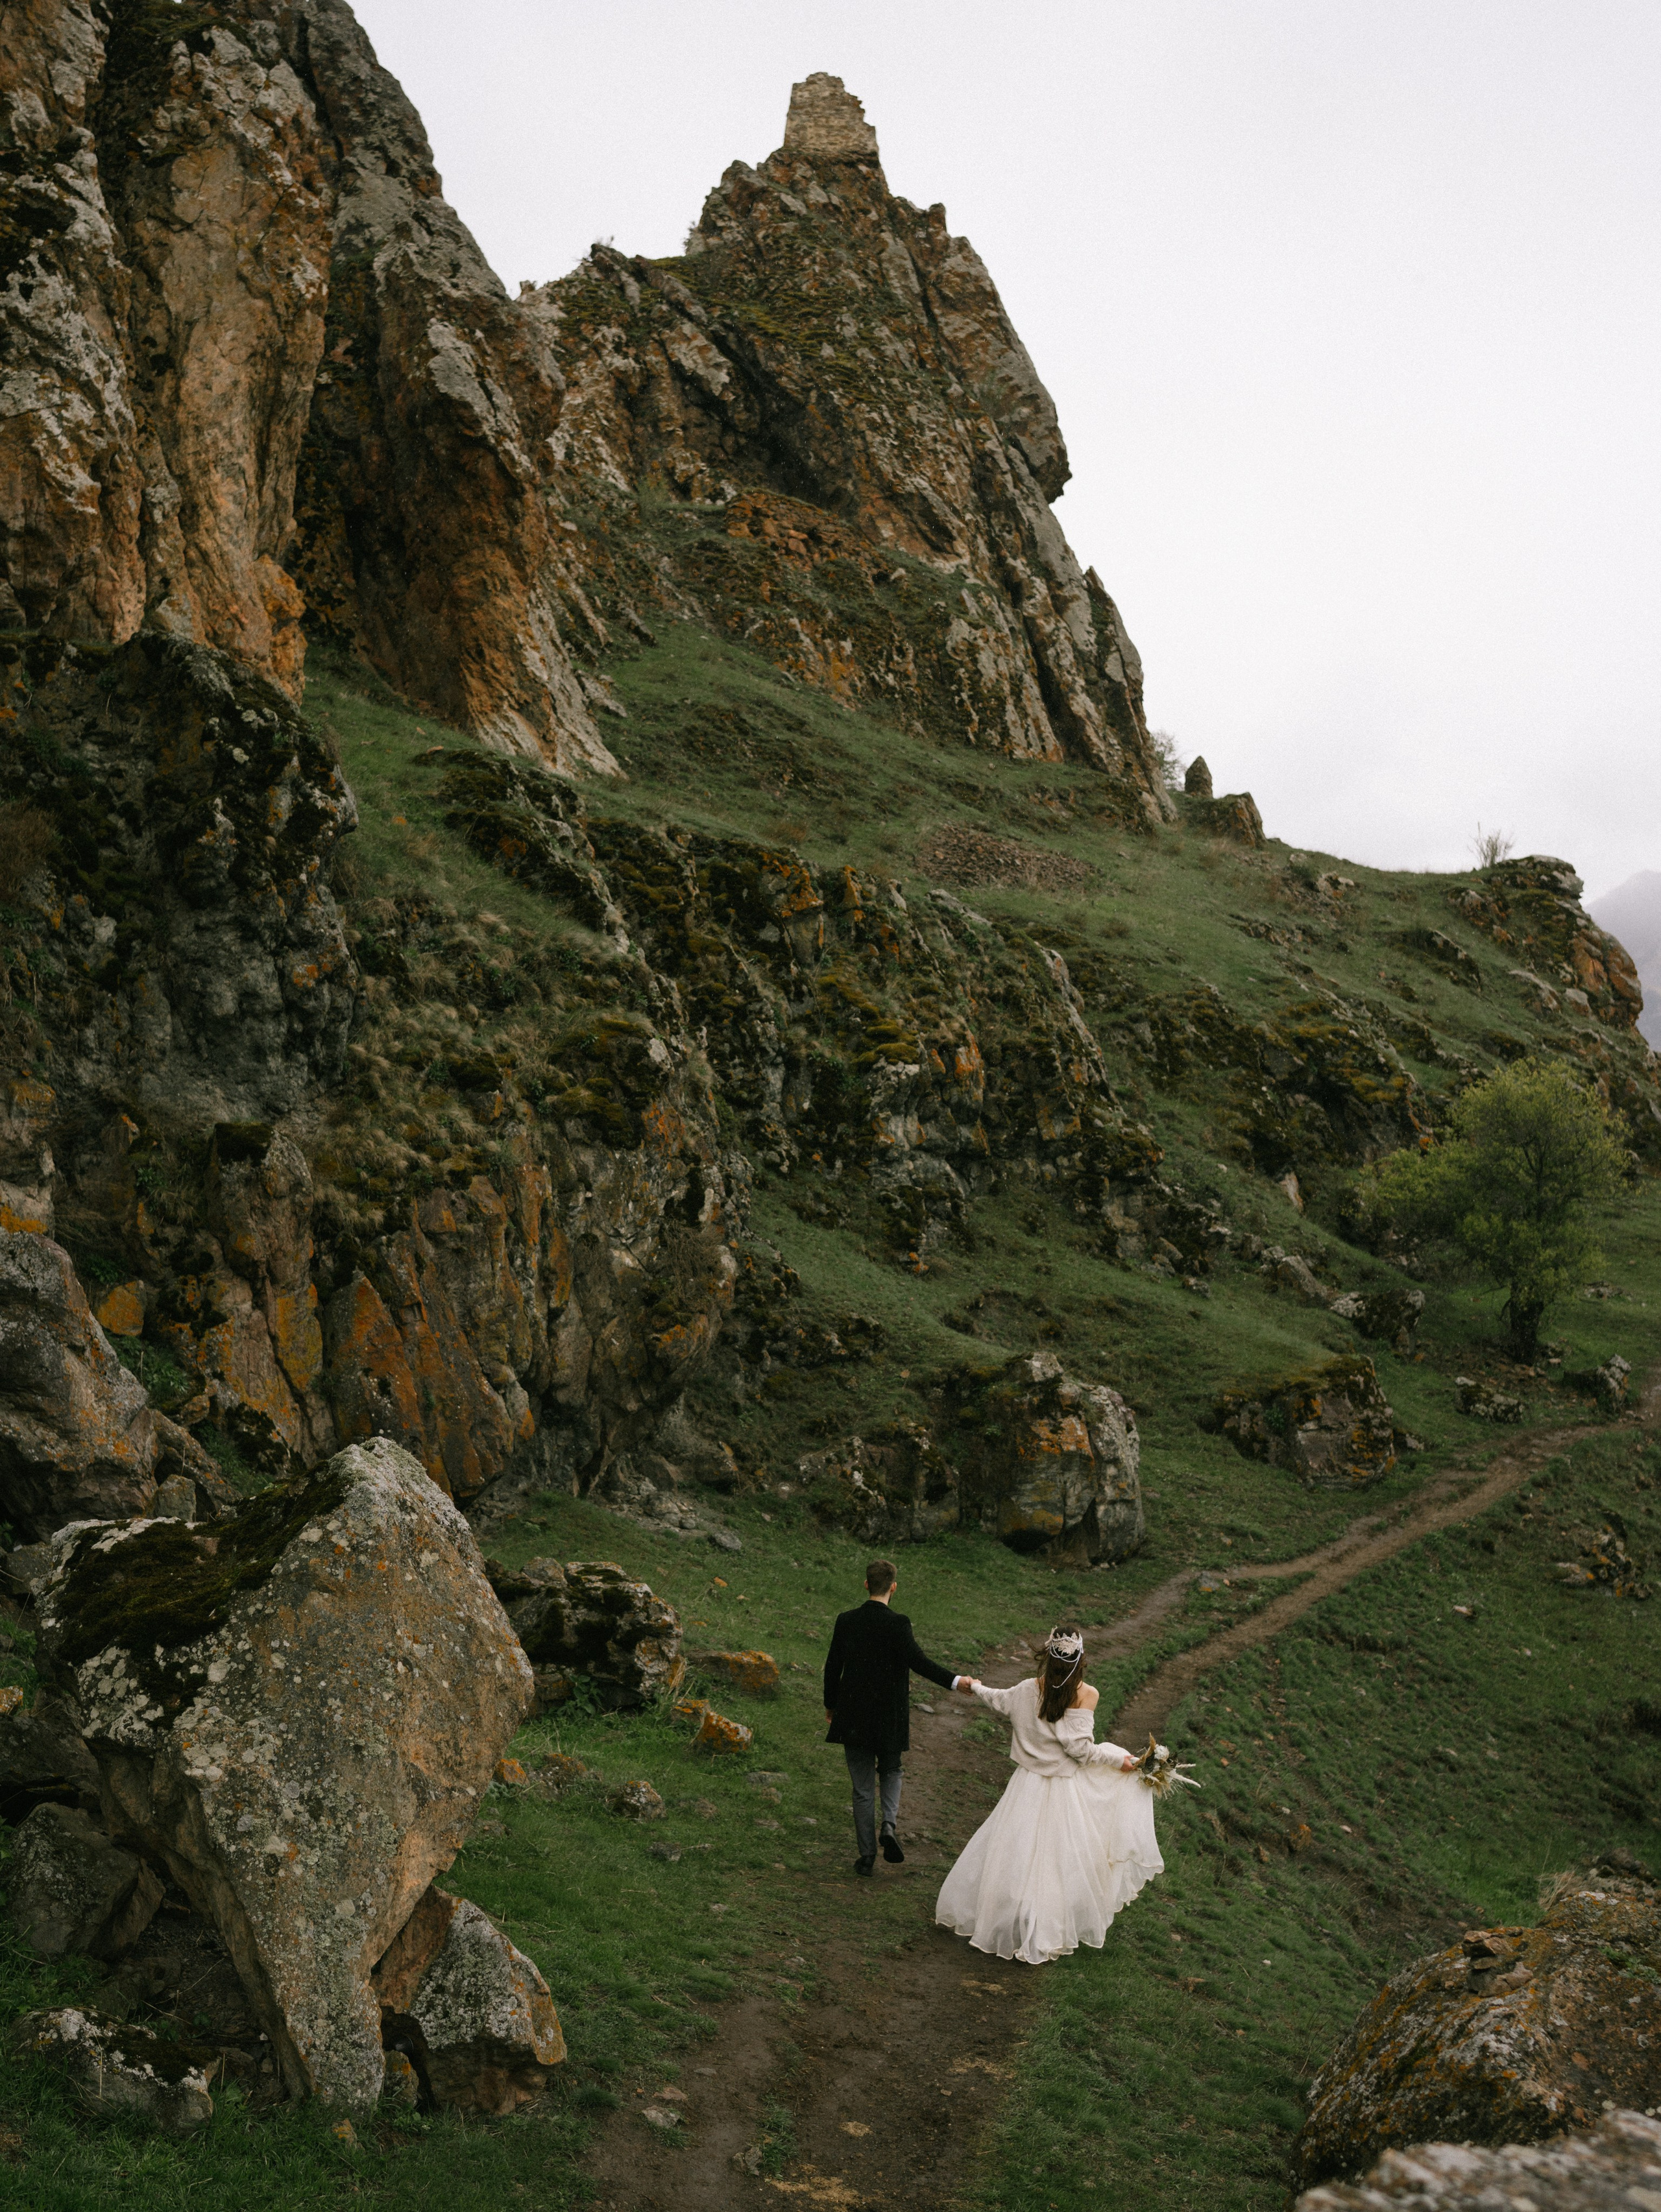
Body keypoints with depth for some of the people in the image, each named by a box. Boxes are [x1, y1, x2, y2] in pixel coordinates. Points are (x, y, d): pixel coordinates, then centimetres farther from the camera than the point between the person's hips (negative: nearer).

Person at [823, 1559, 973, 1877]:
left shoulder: (846, 1621, -4)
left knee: (862, 1788, 11)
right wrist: (955, 1681, -24)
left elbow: (833, 1666, 2)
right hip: (889, 1717, -2)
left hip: (853, 1718, 2)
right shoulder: (897, 1624, -15)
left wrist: (830, 1705, 16)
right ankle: (889, 1824, 0)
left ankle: (867, 1857, 15)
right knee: (890, 1772, 24)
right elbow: (919, 1662, -25)